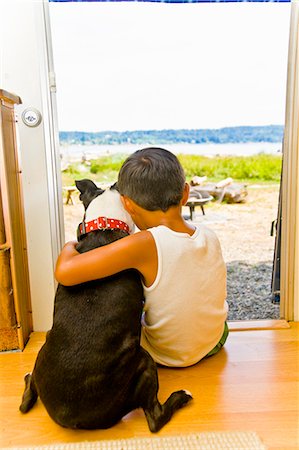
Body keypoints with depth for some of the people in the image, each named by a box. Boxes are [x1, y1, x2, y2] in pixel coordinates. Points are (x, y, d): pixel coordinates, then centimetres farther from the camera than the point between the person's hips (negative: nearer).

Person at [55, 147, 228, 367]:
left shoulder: (146, 244, -33)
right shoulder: (210, 236, -16)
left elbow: (64, 272, -35)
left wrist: (69, 247, -13)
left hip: (166, 356, -4)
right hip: (215, 343, 5)